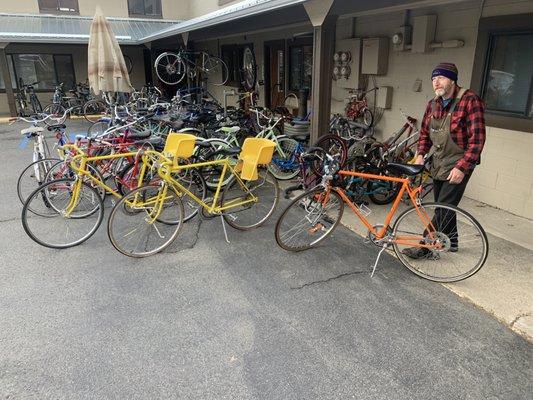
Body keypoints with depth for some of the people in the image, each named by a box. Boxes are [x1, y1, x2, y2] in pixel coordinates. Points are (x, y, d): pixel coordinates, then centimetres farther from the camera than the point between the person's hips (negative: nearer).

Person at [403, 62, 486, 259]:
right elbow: (425, 132, 16)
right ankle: (451, 241, 34)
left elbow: (477, 139, -20)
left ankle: (425, 247, 1)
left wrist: (462, 167, -24)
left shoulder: (470, 101, -16)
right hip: (438, 164, 7)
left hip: (458, 166, -7)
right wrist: (420, 155, 1)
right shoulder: (433, 104, 6)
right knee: (444, 206, 16)